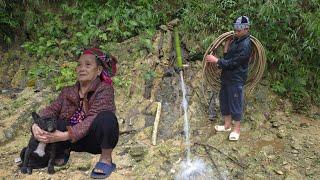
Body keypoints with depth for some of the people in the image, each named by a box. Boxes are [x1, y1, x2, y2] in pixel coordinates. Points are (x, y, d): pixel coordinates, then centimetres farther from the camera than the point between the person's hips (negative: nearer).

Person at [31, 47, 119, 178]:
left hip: (96, 139, -5)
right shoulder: (68, 92, 4)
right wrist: (36, 125, -29)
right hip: (76, 139, 5)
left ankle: (106, 160, -13)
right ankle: (64, 151, 12)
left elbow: (93, 119, -27)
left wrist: (66, 136, -36)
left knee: (106, 118, -35)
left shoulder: (104, 89, -15)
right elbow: (51, 110, -7)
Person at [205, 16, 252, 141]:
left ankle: (236, 129, 20)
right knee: (224, 100, 17)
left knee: (235, 104, 4)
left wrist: (216, 60, -20)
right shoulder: (236, 39, 6)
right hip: (226, 76, 9)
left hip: (236, 80, -9)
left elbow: (232, 63, -24)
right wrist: (226, 46, -5)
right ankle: (227, 125, 34)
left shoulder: (245, 45, -22)